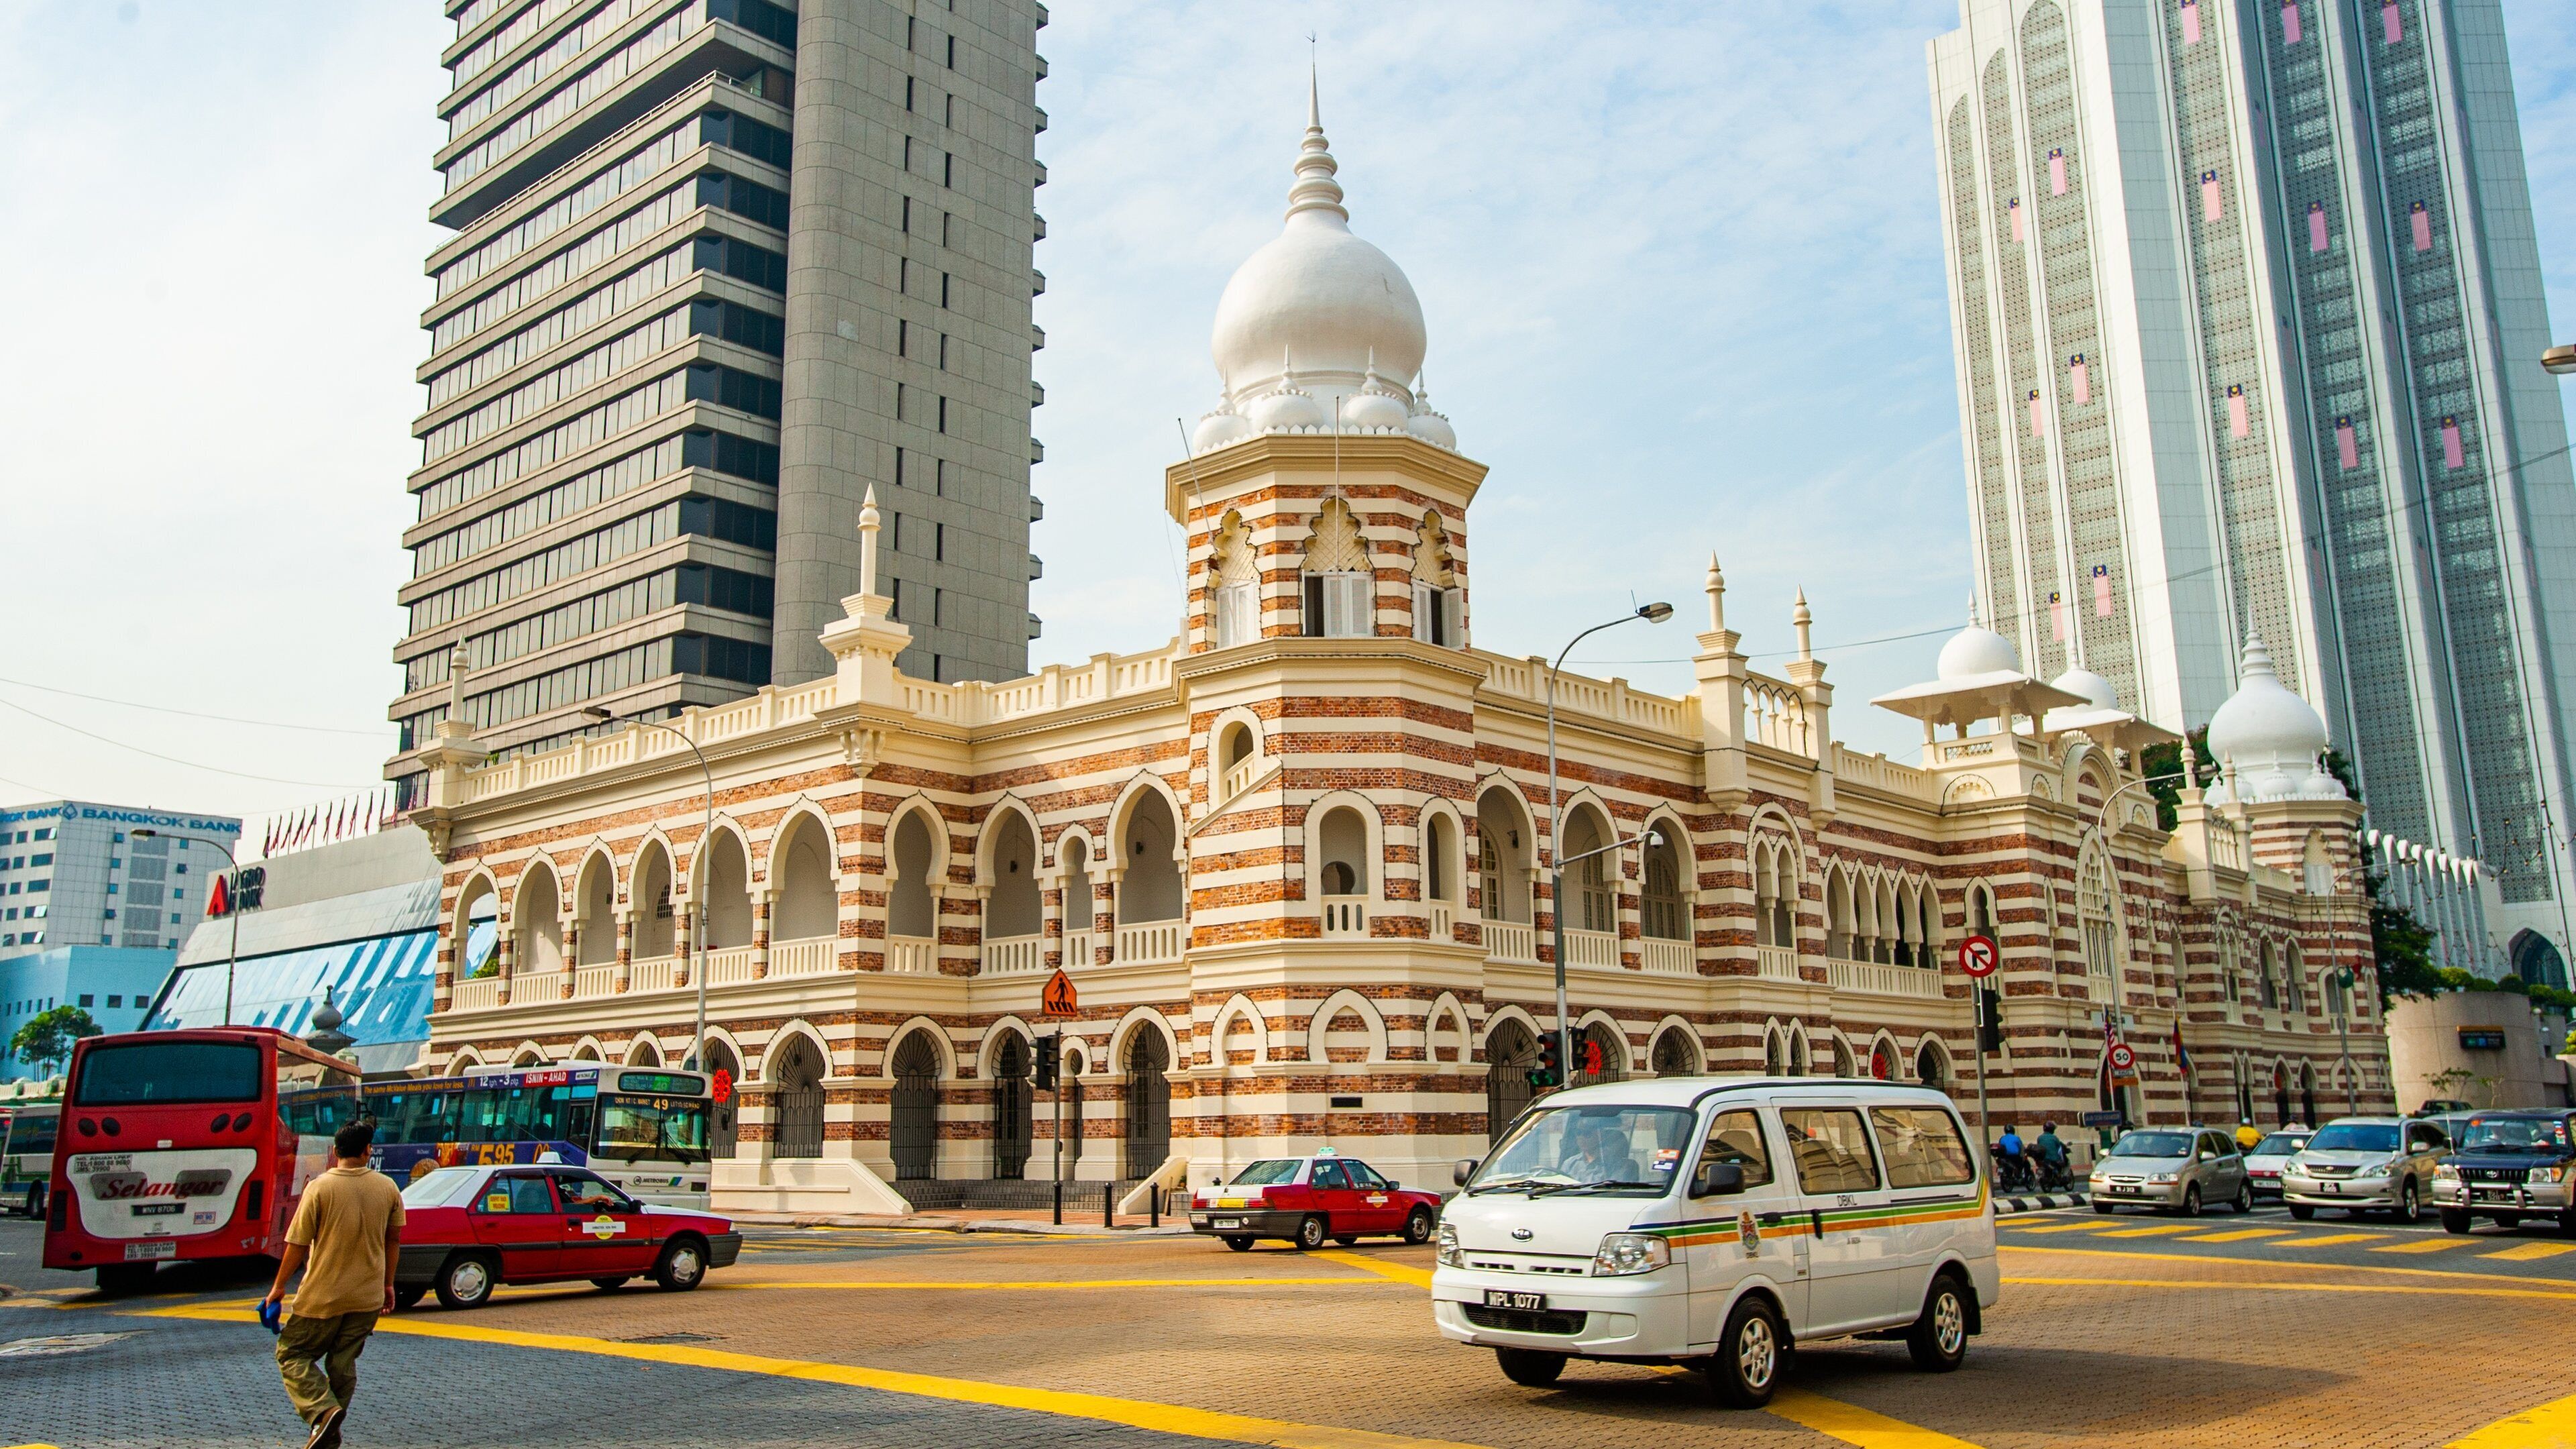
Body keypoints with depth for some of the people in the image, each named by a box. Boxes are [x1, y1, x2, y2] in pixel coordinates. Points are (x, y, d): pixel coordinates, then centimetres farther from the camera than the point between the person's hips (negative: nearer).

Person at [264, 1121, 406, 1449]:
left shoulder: (320, 1188, -13)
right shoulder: (387, 1187, 0)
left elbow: (299, 1244, -10)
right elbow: (393, 1240, 8)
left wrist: (278, 1287, 3)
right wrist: (388, 1284, 19)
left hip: (323, 1296, -4)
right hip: (367, 1297, 4)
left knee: (292, 1354, 10)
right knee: (343, 1365, 15)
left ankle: (323, 1410, -10)